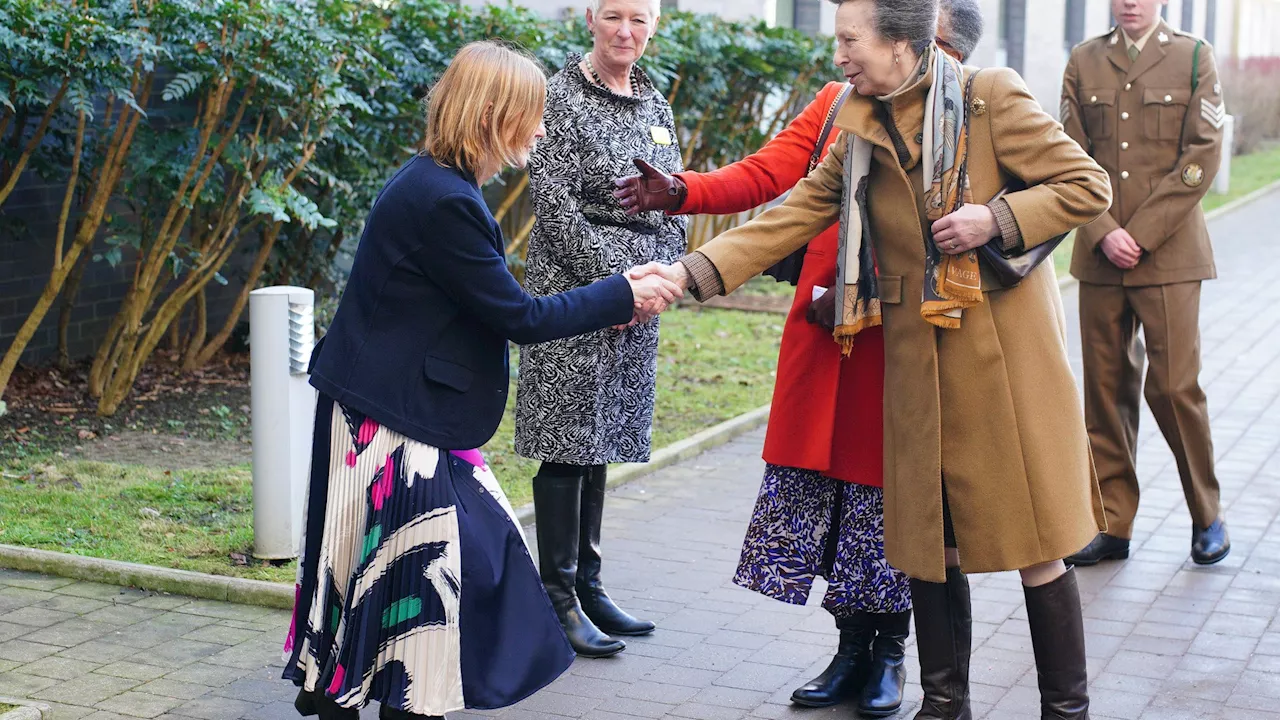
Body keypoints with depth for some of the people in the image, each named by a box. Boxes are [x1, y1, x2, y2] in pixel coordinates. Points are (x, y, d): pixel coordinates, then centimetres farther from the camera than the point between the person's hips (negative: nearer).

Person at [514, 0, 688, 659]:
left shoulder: (655, 106, 14)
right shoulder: (560, 96, -7)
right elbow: (553, 199, -13)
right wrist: (610, 277, -16)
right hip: (573, 283, -7)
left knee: (601, 438, 12)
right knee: (568, 439, -5)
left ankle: (587, 583, 20)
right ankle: (558, 598, 2)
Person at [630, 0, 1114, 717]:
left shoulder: (992, 100, -8)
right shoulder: (861, 134, 8)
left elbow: (1089, 186, -5)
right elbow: (790, 220, 4)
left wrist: (995, 219, -18)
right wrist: (689, 273, -6)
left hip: (1005, 351, -5)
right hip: (919, 362, 5)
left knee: (1035, 544, 0)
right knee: (930, 545, 10)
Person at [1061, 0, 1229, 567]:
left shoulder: (1194, 57, 3)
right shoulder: (1083, 62, 10)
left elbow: (1201, 159, -4)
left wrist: (1141, 233, -11)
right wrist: (1103, 232, -8)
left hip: (1169, 252, -2)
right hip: (1100, 255, 3)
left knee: (1174, 386, -4)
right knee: (1106, 387, 4)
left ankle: (1207, 515, 15)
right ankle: (1111, 523, 13)